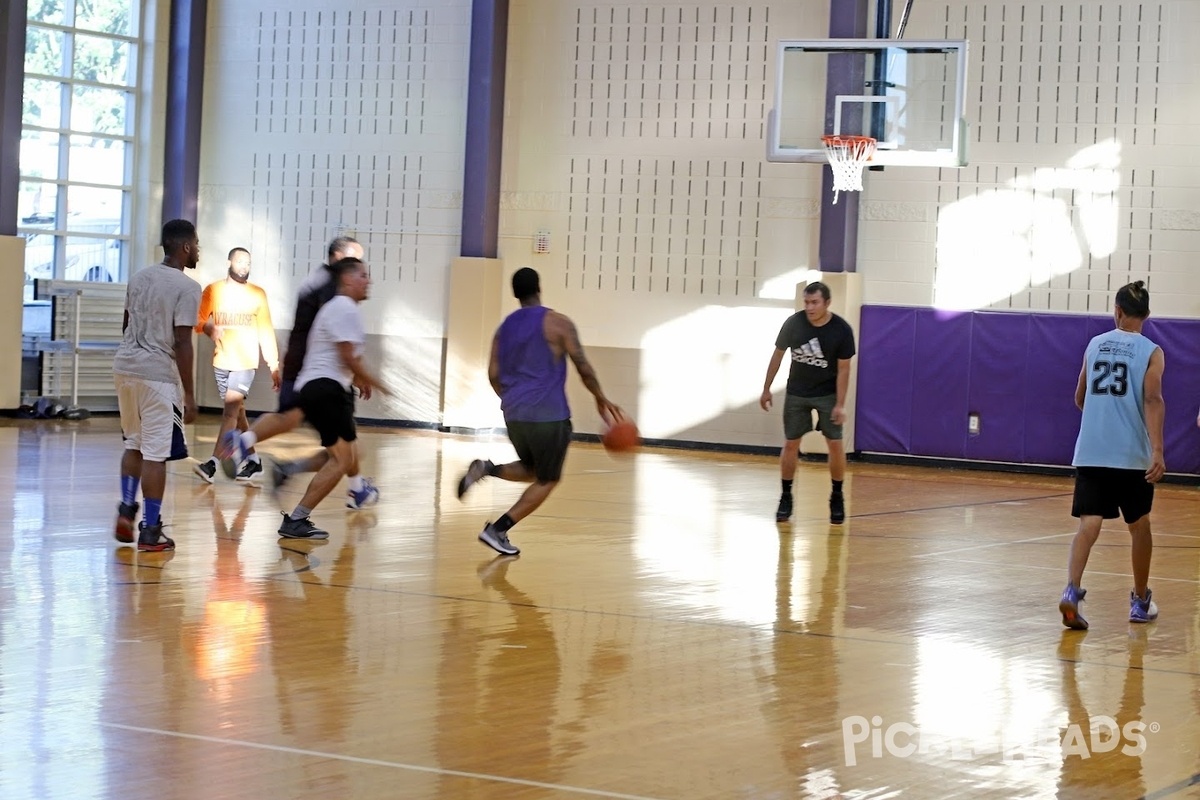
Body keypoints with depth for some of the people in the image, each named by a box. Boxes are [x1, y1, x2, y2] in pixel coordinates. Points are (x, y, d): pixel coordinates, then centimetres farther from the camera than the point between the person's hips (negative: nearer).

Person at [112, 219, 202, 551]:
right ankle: (150, 530, 1)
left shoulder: (139, 277, 12)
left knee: (134, 444, 22)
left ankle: (127, 509, 15)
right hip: (157, 373, -7)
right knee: (155, 453, -2)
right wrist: (190, 394, -11)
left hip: (125, 365, 7)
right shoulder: (187, 287, -11)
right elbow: (182, 342, -15)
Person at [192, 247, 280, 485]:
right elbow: (199, 321, 5)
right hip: (221, 361, 3)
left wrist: (274, 367, 1)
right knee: (237, 413, 10)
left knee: (231, 411, -14)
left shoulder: (258, 294, 4)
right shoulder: (213, 291, 6)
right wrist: (210, 328, -19)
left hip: (246, 362, -3)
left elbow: (266, 333, 4)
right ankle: (253, 461, 22)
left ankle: (213, 464, -20)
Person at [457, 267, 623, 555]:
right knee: (547, 480, 9)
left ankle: (486, 469, -2)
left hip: (514, 414, 6)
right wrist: (601, 400, 10)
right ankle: (498, 530, -2)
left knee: (531, 470, 26)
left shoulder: (505, 327, 11)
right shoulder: (558, 323, -4)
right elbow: (583, 367, -4)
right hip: (548, 415, -6)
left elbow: (494, 375, 10)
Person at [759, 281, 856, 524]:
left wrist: (840, 405, -17)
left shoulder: (842, 330, -19)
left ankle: (837, 498, 9)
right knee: (790, 444, 2)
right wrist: (766, 389, 2)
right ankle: (786, 498, 13)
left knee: (835, 444, -6)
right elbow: (778, 354, -1)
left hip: (828, 394, -1)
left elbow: (843, 370, -13)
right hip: (797, 393, 1)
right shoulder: (794, 323, -15)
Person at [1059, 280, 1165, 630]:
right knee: (1139, 527, 15)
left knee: (1089, 523, -5)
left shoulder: (1094, 345, 10)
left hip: (1090, 453, 2)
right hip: (1133, 456, -2)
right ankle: (1140, 602, 26)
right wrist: (1158, 450, -21)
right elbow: (1153, 399, -16)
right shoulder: (1151, 352, -1)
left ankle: (1072, 591, -27)